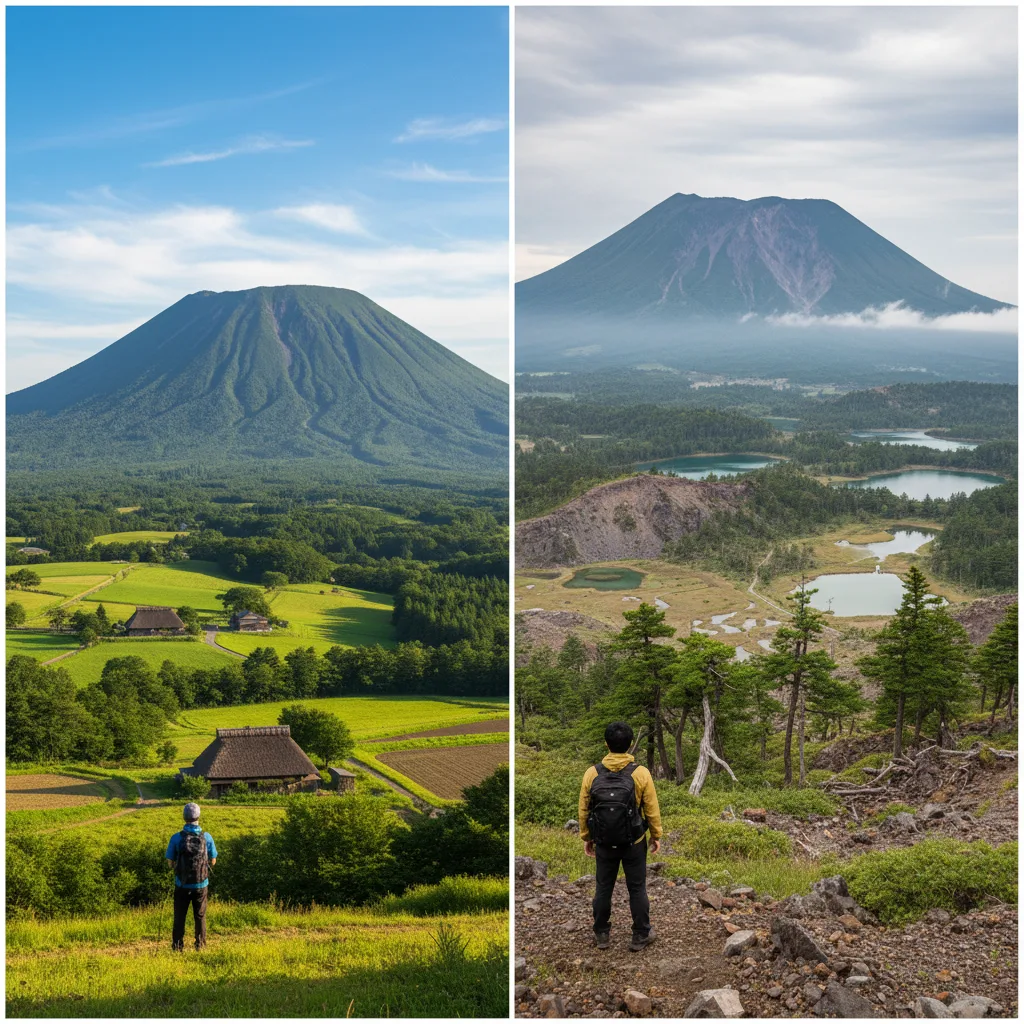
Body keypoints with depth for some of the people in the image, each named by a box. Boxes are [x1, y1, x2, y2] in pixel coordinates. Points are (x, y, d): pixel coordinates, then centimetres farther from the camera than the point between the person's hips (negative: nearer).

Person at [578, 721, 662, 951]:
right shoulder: (641, 773, -16)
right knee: (637, 889, 12)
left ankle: (602, 934, 25)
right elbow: (652, 810, -9)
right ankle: (641, 935, 21)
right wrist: (656, 835, 6)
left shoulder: (592, 773, -10)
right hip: (634, 844, -2)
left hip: (604, 844, 2)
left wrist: (586, 838, 11)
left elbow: (583, 810, -2)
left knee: (603, 888, 15)